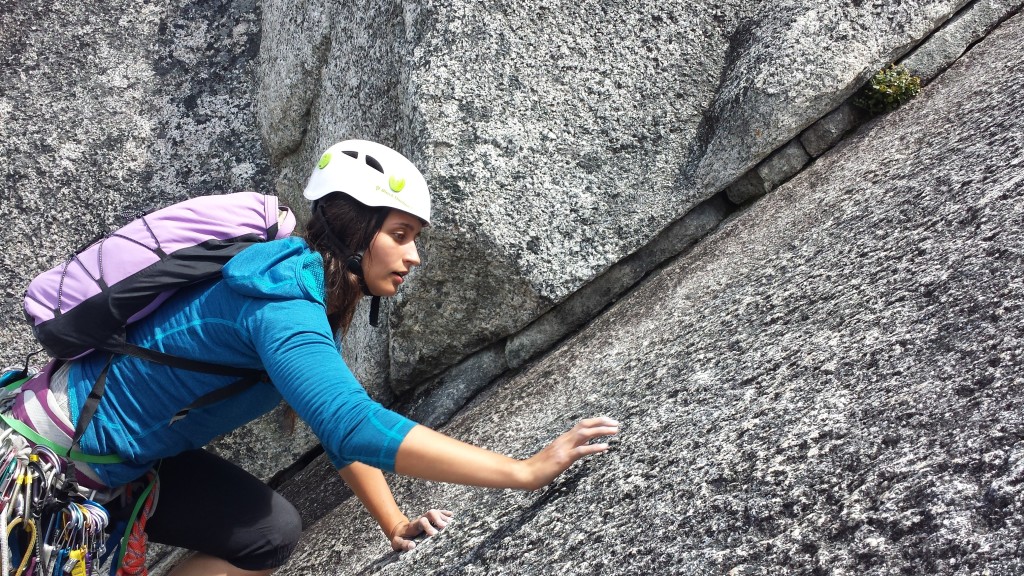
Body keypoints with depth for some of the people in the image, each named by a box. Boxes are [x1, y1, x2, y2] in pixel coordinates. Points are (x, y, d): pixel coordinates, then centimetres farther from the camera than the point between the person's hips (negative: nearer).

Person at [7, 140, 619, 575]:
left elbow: (344, 416, 2)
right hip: (56, 452, -8)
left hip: (122, 452, 8)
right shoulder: (281, 306, -34)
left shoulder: (314, 295, -3)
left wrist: (395, 523, -5)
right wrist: (526, 472, -44)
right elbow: (358, 429, -46)